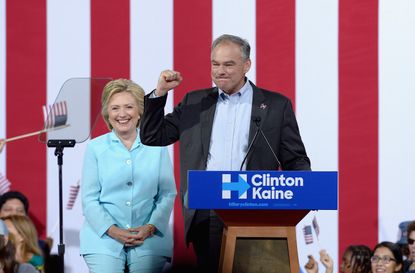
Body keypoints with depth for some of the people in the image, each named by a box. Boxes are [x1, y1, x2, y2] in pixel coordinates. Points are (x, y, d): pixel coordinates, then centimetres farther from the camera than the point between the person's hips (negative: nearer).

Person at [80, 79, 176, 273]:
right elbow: (89, 198, 3)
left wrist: (150, 227, -8)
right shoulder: (95, 148, 7)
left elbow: (167, 194, 6)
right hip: (104, 239, -1)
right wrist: (113, 231, -9)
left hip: (149, 238, 1)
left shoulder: (157, 147, 8)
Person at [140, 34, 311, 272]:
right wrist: (160, 93, 5)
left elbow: (295, 160, 8)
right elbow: (152, 137, 16)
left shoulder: (276, 105, 9)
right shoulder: (195, 102, 15)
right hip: (205, 214, 2)